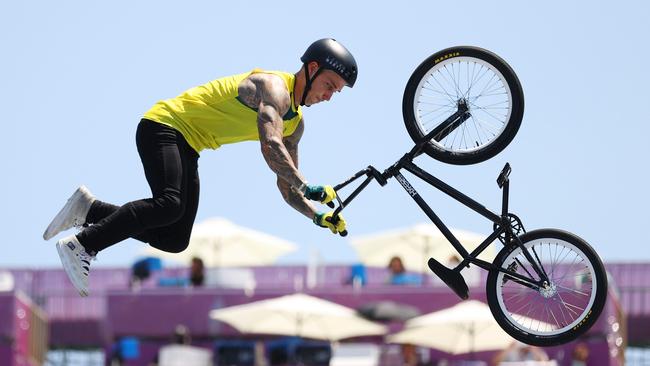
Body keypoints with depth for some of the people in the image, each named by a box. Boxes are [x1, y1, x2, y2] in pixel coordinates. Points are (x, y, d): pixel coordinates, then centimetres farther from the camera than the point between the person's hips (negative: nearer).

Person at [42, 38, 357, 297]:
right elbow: (270, 147, -34)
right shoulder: (274, 87, -17)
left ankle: (89, 209, 11)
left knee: (175, 241, 2)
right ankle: (80, 246, -27)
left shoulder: (295, 124, 13)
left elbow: (287, 188, 17)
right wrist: (307, 188, -38)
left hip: (186, 149, 10)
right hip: (164, 125, -10)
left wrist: (318, 217, 0)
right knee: (169, 205, -33)